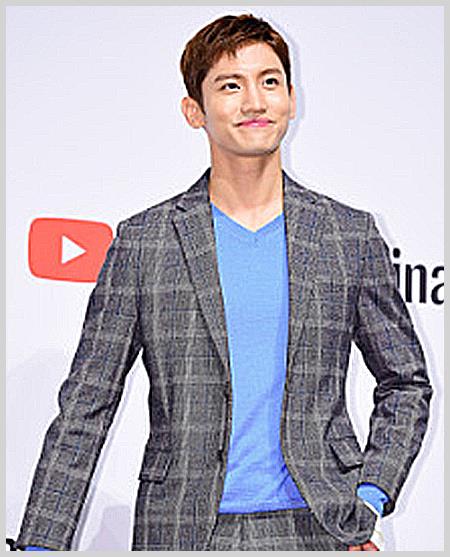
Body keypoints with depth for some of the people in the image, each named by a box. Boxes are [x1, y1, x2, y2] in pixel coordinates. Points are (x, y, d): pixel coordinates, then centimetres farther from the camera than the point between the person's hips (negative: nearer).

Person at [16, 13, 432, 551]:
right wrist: (40, 544, -5)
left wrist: (369, 501, 1)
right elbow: (85, 406, 2)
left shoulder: (351, 236, 5)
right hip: (184, 530, -1)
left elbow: (407, 383, 14)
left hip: (316, 527, 1)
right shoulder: (141, 241, 1)